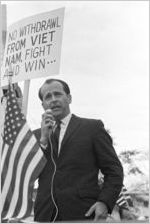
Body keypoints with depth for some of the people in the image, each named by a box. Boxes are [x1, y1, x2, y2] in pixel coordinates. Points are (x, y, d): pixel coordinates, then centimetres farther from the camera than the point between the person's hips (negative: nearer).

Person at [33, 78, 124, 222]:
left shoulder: (92, 127, 6)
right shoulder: (37, 135, 15)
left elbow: (114, 170, 3)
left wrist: (104, 202, -12)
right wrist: (43, 139, -4)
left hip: (82, 215, -3)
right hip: (45, 215, 3)